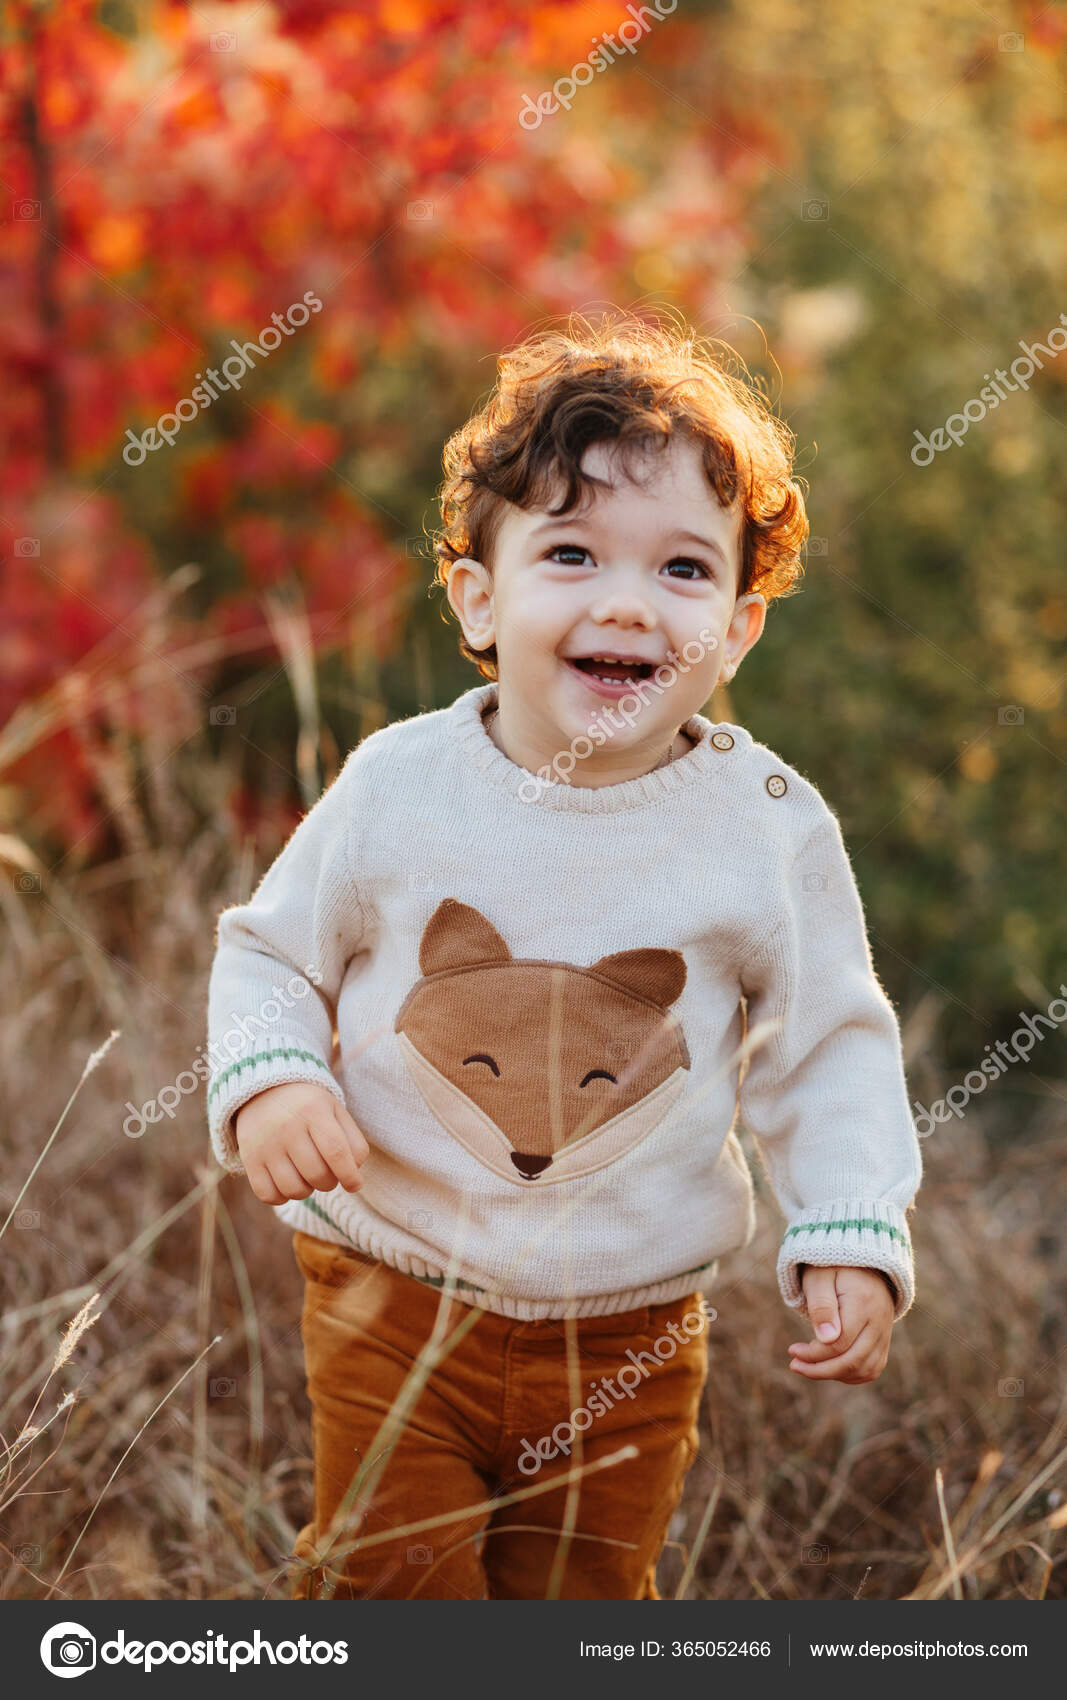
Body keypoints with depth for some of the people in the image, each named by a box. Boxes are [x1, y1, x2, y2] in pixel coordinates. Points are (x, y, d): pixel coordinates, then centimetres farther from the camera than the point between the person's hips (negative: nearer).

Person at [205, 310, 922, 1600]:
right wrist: (267, 1083, -16)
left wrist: (851, 1233, -10)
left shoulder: (772, 828, -10)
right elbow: (269, 954, 3)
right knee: (386, 1589, 4)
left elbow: (828, 1049, 1)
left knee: (581, 1595, 16)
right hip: (393, 1304, -1)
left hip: (629, 1344, 1)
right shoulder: (398, 787, -11)